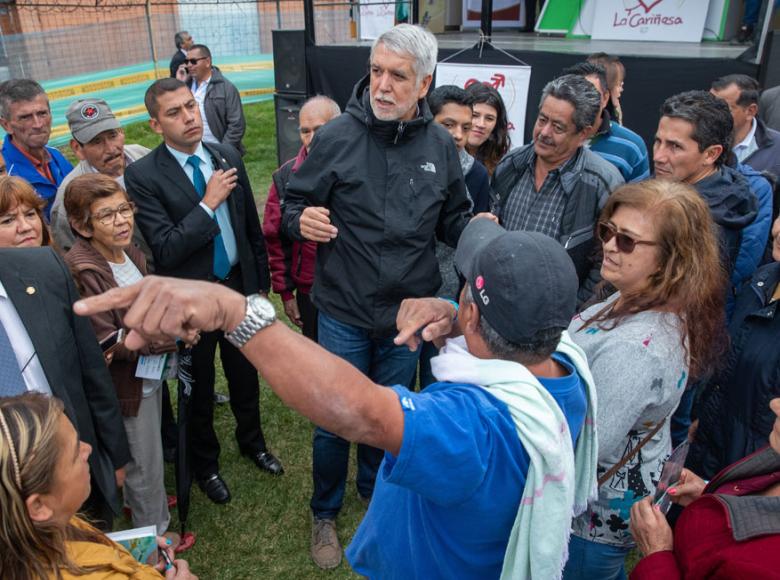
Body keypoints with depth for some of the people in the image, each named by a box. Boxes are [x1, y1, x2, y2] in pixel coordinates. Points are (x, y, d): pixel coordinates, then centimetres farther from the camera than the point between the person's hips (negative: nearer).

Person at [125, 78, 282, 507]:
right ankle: (205, 462, 41)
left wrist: (261, 282, 11)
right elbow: (165, 250, -23)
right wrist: (210, 202, -27)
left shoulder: (228, 157, -2)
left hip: (239, 287, 4)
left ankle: (252, 440, 48)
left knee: (245, 375, 21)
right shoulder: (142, 175, -16)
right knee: (199, 389, 16)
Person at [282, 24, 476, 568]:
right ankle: (325, 513, 39)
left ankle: (376, 493, 50)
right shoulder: (337, 136, -11)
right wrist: (303, 220, -27)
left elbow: (452, 219, 6)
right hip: (344, 313, -2)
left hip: (408, 313, 3)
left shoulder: (440, 145, -3)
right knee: (335, 421, 11)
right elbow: (295, 204, -4)